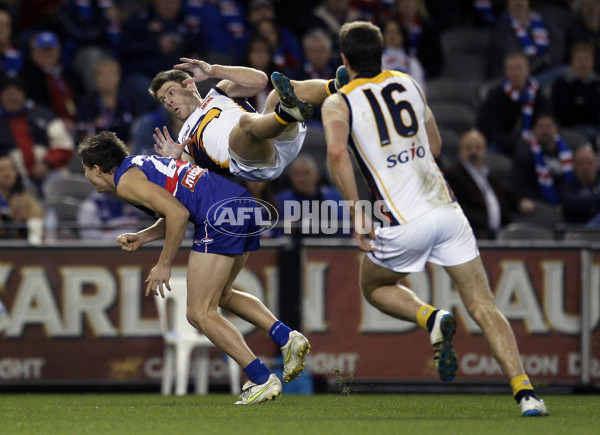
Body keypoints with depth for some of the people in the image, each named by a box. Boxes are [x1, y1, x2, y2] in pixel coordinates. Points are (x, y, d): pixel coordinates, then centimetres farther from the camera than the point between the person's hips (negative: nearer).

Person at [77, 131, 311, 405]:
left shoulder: (126, 181, -2)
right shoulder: (140, 164, 28)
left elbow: (178, 214, -13)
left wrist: (163, 265, -6)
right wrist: (142, 237, 21)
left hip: (219, 215, -10)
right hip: (245, 204, 10)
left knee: (200, 314, -3)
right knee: (222, 295, 28)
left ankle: (261, 379, -10)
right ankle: (286, 337, 11)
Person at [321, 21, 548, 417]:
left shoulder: (338, 104, 1)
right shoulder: (408, 84, 15)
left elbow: (337, 153, -18)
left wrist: (356, 210, -12)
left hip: (405, 224, -3)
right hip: (446, 208, 3)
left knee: (374, 286, 26)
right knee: (484, 306, 5)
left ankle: (431, 319, -3)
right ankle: (525, 392, -10)